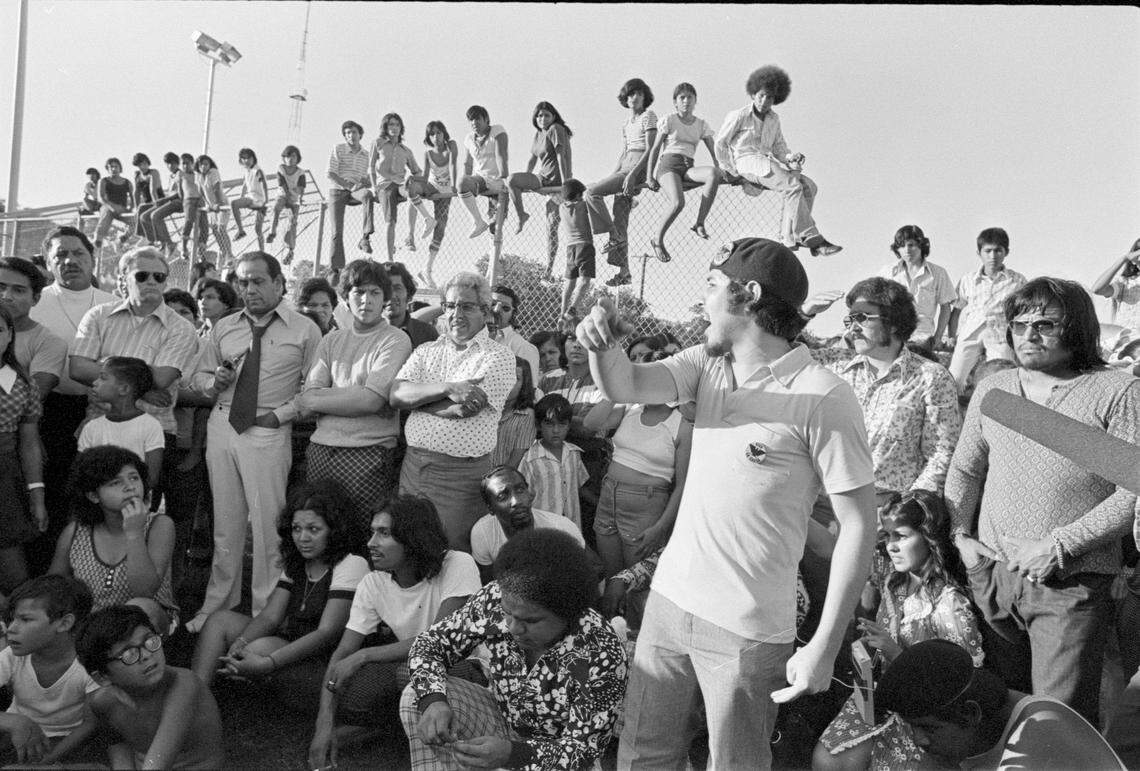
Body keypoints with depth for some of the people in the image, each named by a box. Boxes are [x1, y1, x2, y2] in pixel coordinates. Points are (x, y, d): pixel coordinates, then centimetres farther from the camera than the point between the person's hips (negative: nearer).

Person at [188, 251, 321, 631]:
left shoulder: (305, 330, 0)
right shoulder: (223, 328, 13)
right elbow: (199, 379, 19)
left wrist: (280, 414, -11)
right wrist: (215, 381, -2)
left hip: (269, 432, -4)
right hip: (222, 426, 4)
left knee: (267, 525, -1)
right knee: (225, 522, 12)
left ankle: (266, 611, 13)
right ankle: (218, 604, 26)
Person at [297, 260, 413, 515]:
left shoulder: (395, 341, -4)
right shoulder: (331, 340, 13)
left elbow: (371, 401, -15)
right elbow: (307, 403, 4)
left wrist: (313, 400, -2)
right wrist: (352, 397, -10)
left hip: (368, 453, -4)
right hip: (320, 450, 5)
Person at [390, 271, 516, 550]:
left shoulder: (499, 356, -3)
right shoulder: (426, 351, 13)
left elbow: (464, 408, -15)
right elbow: (396, 395, -3)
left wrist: (415, 397, -1)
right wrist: (447, 388, -17)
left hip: (462, 474, -4)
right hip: (412, 466, 5)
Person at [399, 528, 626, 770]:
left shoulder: (602, 657, -32)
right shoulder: (496, 598, -21)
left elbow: (582, 750, -24)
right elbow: (431, 642, -10)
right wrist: (433, 701, -31)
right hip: (502, 721, 4)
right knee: (416, 697, -19)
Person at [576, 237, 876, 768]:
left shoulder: (822, 397, -17)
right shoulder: (708, 364, 4)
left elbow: (858, 525, -15)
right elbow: (623, 387, -7)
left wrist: (824, 647, -16)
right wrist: (602, 343, -29)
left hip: (747, 629, -5)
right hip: (669, 599, 6)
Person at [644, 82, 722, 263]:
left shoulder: (701, 125, 17)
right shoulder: (668, 121, 7)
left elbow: (714, 152, 14)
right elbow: (654, 150, 6)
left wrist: (720, 169, -5)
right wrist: (650, 176, -2)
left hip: (688, 168, 4)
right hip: (668, 164, -3)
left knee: (713, 173, -33)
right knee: (678, 202, -33)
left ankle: (700, 223, -28)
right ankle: (658, 240, -12)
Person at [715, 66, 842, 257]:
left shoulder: (773, 119, 21)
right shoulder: (739, 116, 3)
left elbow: (779, 148, 21)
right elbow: (720, 143, 5)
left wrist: (790, 157, -2)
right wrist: (732, 171, 0)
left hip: (768, 164, 7)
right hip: (746, 161, -7)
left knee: (809, 185, -16)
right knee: (793, 186, -28)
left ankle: (789, 238, -23)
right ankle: (813, 240, -32)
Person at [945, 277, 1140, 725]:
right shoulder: (992, 389, 9)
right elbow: (964, 470, 16)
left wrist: (1059, 545, -15)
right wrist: (959, 534, 3)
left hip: (1071, 583, -4)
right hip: (990, 572, 4)